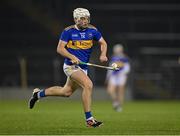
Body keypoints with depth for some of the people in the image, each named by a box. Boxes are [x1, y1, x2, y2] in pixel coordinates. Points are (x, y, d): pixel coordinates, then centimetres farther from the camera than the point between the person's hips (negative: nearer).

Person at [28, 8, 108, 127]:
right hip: (71, 65, -6)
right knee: (88, 85, -26)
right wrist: (72, 57, -24)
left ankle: (38, 93, 40)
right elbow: (60, 48, -9)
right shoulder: (68, 31, -9)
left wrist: (103, 54, -10)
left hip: (83, 67, 6)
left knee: (66, 92, 18)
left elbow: (103, 43, 10)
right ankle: (89, 119, -23)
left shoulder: (92, 30, 1)